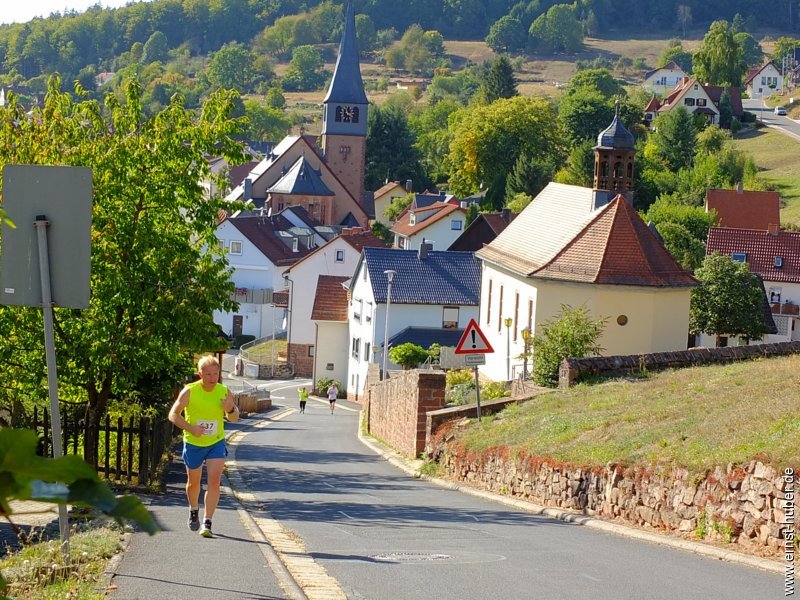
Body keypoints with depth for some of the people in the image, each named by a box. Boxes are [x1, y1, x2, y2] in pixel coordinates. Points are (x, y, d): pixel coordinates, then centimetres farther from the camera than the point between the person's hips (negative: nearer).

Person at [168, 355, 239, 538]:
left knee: (214, 481, -14)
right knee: (193, 482, 15)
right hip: (193, 444, 0)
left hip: (216, 443, 0)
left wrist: (230, 409, -19)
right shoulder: (189, 391, -14)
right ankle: (193, 511, 44)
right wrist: (191, 428, -22)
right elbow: (173, 414, -7)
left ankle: (207, 523, -11)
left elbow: (234, 418, 5)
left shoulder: (224, 392, -7)